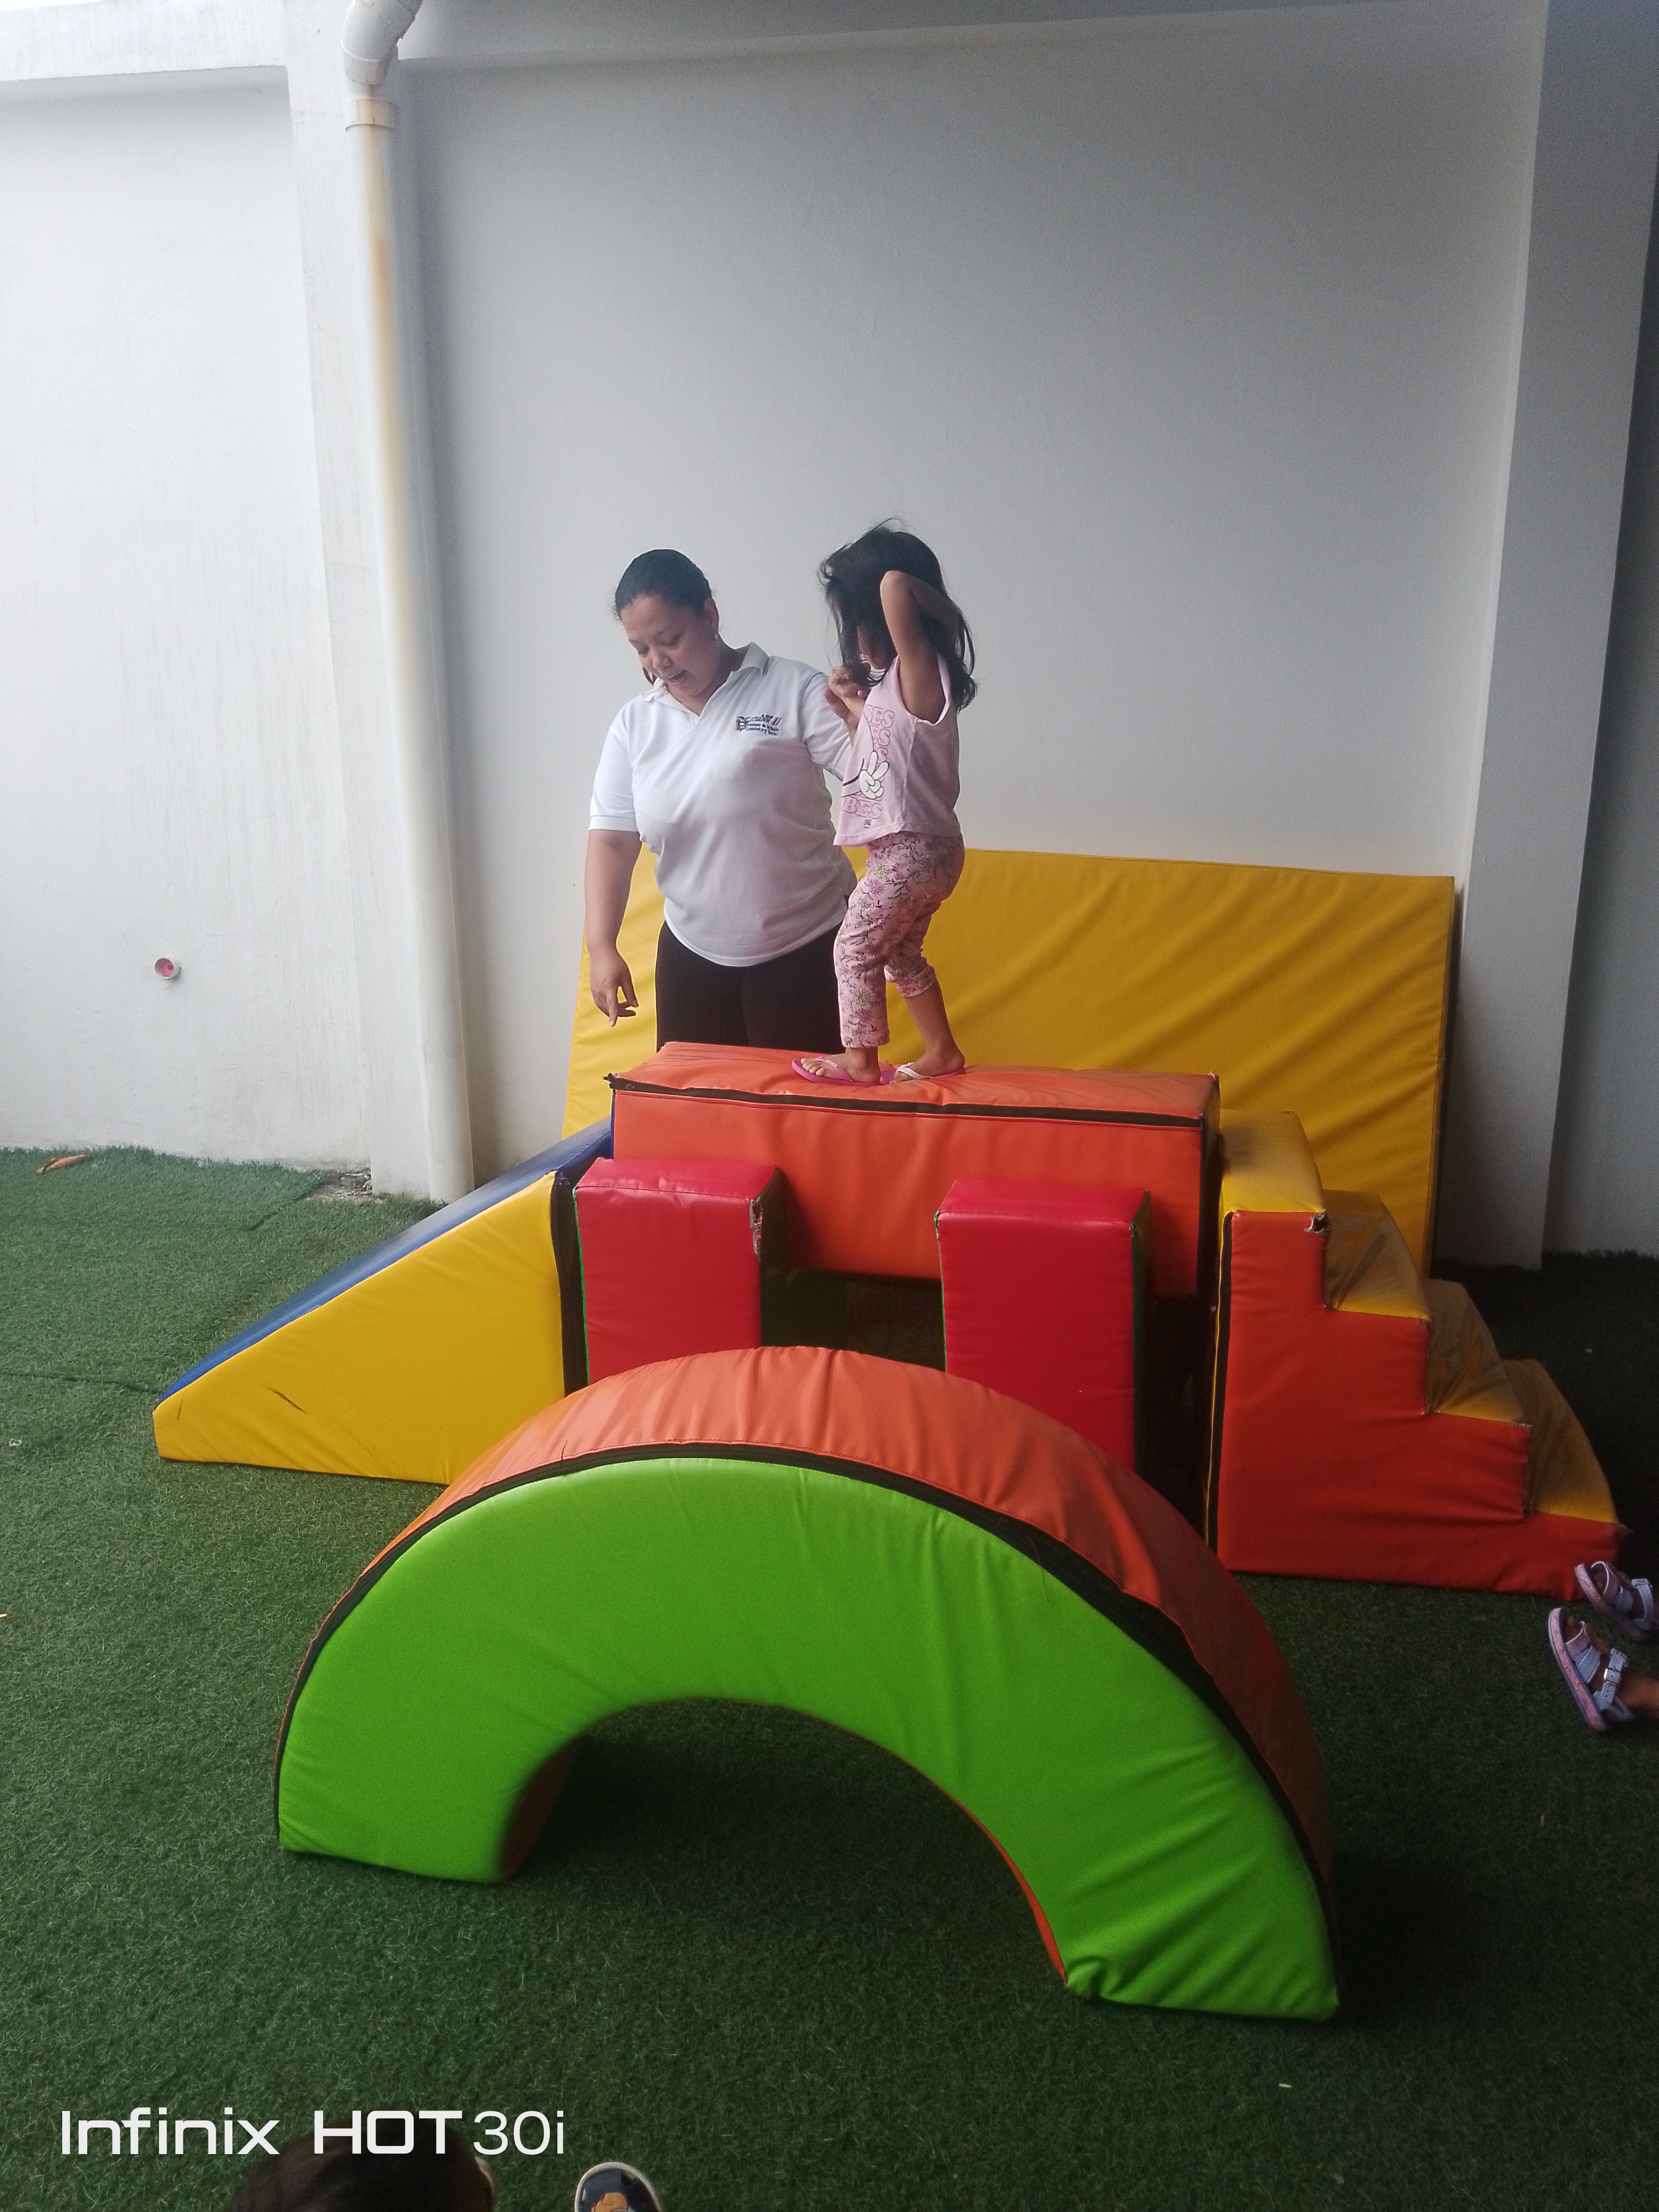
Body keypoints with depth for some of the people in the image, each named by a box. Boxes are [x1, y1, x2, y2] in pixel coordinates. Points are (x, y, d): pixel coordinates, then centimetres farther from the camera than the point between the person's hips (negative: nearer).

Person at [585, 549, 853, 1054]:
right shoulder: (635, 725, 4)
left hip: (806, 946, -4)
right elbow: (612, 840, 2)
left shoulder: (792, 690, -8)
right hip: (693, 954, 4)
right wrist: (602, 947, -8)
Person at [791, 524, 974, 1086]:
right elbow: (880, 745, 27)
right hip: (911, 848, 10)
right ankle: (942, 1053, 28)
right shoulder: (896, 684, 12)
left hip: (914, 849, -10)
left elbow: (894, 585, -33)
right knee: (900, 953, 19)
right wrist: (849, 707, 16)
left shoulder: (919, 670, -18)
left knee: (856, 946, -1)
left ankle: (860, 1060, 8)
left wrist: (942, 610, -17)